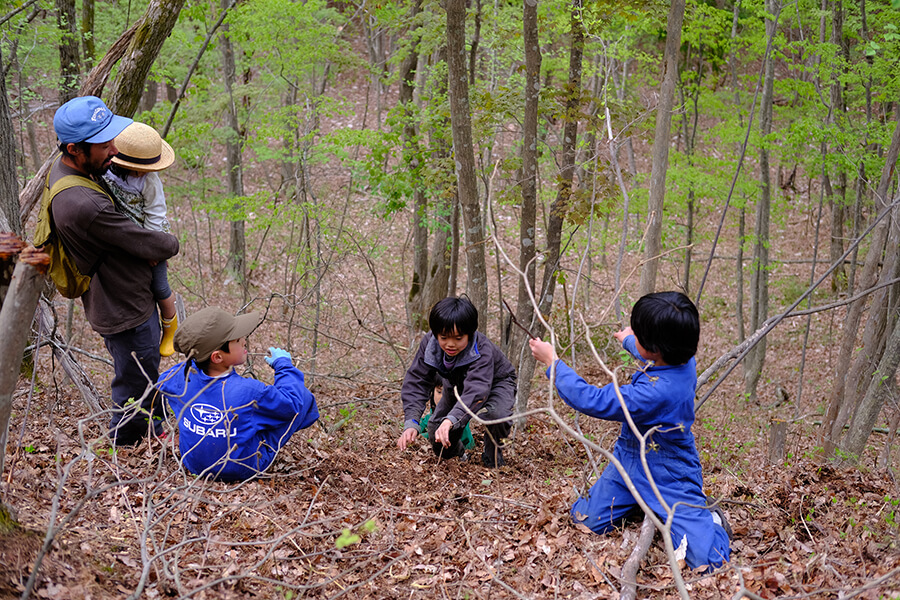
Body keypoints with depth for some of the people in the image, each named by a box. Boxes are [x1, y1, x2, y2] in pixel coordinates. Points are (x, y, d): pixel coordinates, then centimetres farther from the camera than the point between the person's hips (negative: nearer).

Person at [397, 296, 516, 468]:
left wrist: (451, 420, -73)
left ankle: (492, 457, -5)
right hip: (456, 386, 5)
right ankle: (457, 451, 30)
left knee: (496, 413, -38)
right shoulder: (429, 344, -28)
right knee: (437, 437, -10)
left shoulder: (482, 350, -42)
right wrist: (411, 423, -47)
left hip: (495, 383, -4)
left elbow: (476, 390, -56)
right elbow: (416, 382, -31)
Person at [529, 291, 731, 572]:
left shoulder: (656, 393, -40)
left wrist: (551, 360, -19)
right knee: (586, 520, 7)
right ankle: (643, 503, 29)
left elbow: (590, 400, -31)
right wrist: (629, 341, 39)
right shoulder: (683, 359, -13)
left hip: (670, 480, -8)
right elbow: (652, 356, 17)